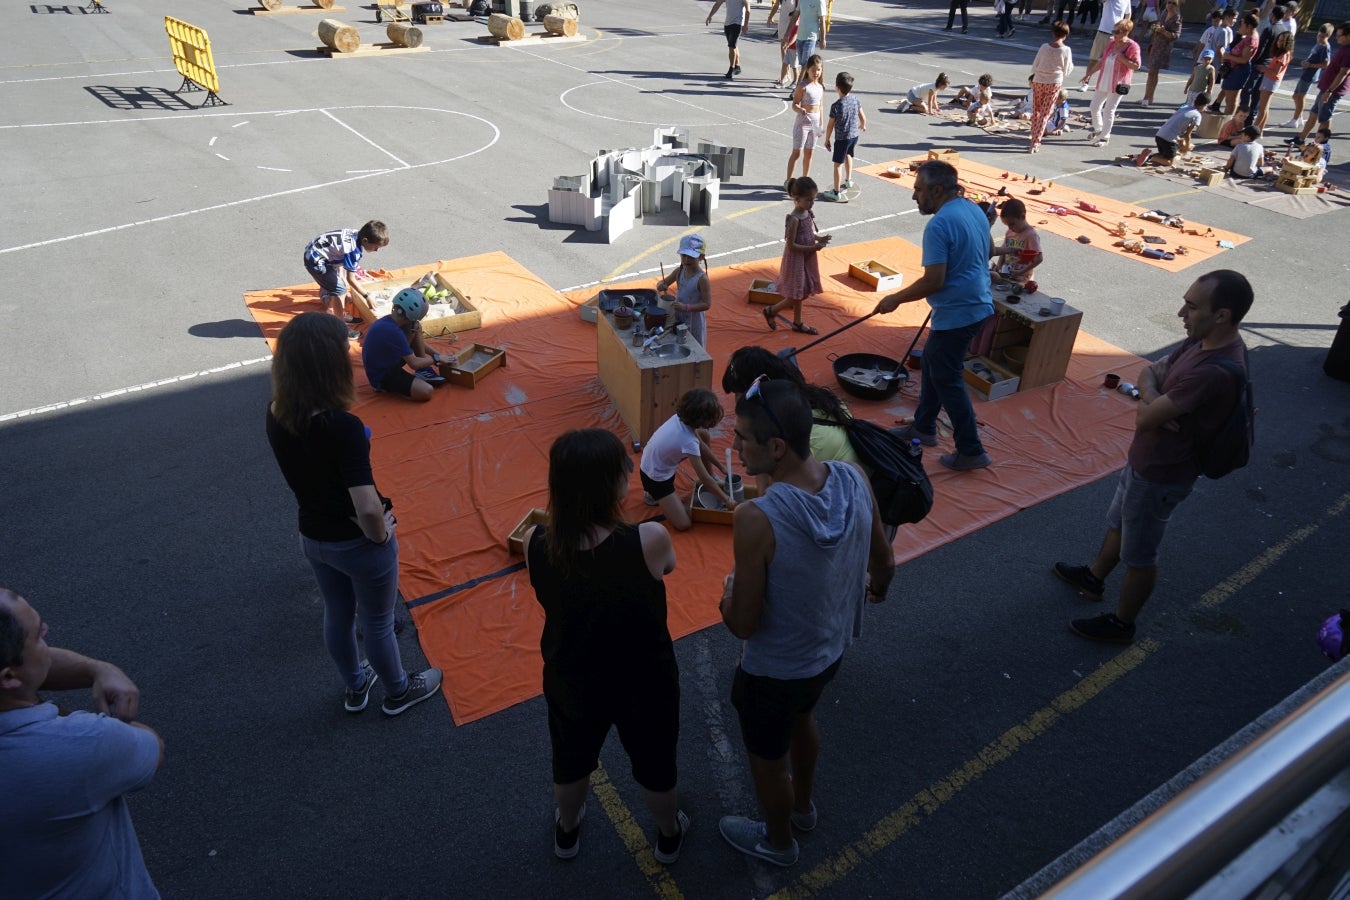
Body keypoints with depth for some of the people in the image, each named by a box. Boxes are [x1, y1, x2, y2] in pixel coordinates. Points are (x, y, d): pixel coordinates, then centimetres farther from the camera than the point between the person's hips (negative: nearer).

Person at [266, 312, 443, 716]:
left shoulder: (276, 415, -12)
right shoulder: (341, 427, -34)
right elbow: (368, 508, -38)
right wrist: (379, 535, -18)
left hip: (312, 537, 6)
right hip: (357, 544, -6)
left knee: (337, 614, 28)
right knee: (377, 623, 19)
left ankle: (355, 687, 53)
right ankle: (398, 692, 45)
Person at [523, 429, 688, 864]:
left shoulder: (535, 543, -24)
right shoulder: (649, 540, -33)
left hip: (570, 682, 3)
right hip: (644, 685, -2)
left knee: (571, 762, 32)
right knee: (655, 765, 28)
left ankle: (566, 833, 60)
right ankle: (669, 836, 56)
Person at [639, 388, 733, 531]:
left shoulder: (681, 417, -14)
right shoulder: (688, 441, -35)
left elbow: (701, 444, 5)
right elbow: (704, 479, -25)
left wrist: (721, 467, 11)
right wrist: (726, 499, -12)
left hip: (653, 461, 8)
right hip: (654, 477, -8)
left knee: (704, 436, 8)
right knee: (683, 524, -13)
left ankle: (711, 481, 26)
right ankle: (653, 493, 9)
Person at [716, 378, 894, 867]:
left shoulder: (756, 519, -37)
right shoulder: (855, 481, -19)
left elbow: (744, 624, -28)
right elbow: (884, 563, -2)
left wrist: (728, 594, -6)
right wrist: (877, 588, 21)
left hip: (774, 670, -6)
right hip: (832, 648, 6)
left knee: (767, 755, 24)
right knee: (802, 717, 35)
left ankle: (778, 841, 52)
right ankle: (803, 806, 62)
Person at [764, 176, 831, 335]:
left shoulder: (808, 213, 1)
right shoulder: (794, 219, -24)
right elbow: (791, 245, -23)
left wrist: (818, 238, -4)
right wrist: (812, 248, -24)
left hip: (807, 259, 8)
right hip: (796, 260, -8)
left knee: (801, 294, 18)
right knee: (796, 295, 1)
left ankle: (797, 323, 32)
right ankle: (771, 311, 21)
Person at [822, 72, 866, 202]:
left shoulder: (835, 106, -21)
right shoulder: (855, 100, -4)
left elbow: (830, 125, -14)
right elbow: (863, 117, 6)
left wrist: (827, 139, 0)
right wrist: (863, 126, 28)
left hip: (842, 138, -7)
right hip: (854, 135, 7)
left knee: (838, 164, 1)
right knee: (848, 155, 32)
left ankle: (836, 193, 4)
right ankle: (848, 180, 47)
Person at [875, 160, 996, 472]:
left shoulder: (939, 225, -22)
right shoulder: (975, 210, 8)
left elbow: (933, 281, -25)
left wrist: (895, 299, -13)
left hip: (956, 314, -10)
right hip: (978, 304, 10)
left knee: (948, 379, 1)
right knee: (932, 364, 21)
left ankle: (971, 451, 9)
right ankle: (923, 427, 34)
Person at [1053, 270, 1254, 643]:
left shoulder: (1215, 371, -36)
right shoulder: (1204, 341, -7)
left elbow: (1145, 419, -32)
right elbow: (1150, 373, 2)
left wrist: (1149, 406, -10)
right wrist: (1152, 398, -19)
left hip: (1161, 475, -9)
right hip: (1144, 458, 9)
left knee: (1139, 555, 12)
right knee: (1118, 522, 30)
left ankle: (1121, 623, 33)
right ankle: (1093, 577, 53)